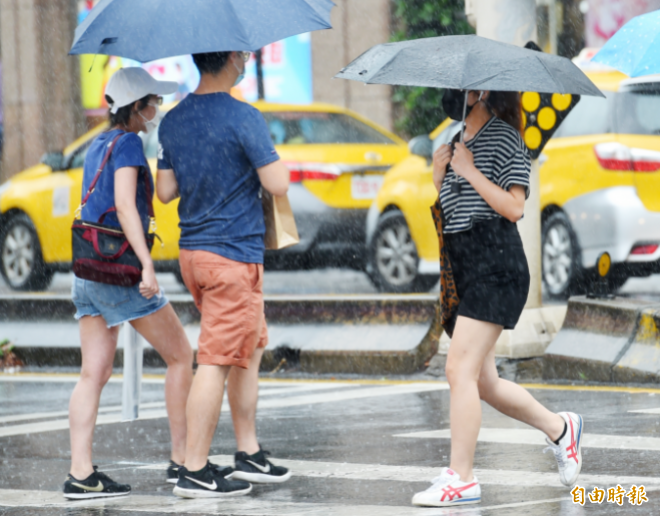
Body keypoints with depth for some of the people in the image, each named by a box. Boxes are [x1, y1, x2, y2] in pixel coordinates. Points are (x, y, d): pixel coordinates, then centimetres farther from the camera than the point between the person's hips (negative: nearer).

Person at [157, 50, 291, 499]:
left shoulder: (174, 121, 6)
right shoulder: (244, 118, -17)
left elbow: (166, 190, 10)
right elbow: (277, 184, -18)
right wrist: (269, 154, 2)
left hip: (193, 253, 8)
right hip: (235, 254, -8)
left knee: (250, 349, 20)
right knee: (217, 361, -4)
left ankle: (249, 454, 24)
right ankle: (195, 471, -3)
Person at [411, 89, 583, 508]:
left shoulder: (503, 137, -6)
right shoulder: (455, 141, 19)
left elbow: (514, 207, -14)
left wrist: (470, 172, -14)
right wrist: (438, 174, 2)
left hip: (496, 266, -9)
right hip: (461, 271, 9)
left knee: (460, 371, -15)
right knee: (483, 383, 12)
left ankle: (461, 478, -13)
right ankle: (560, 428, 31)